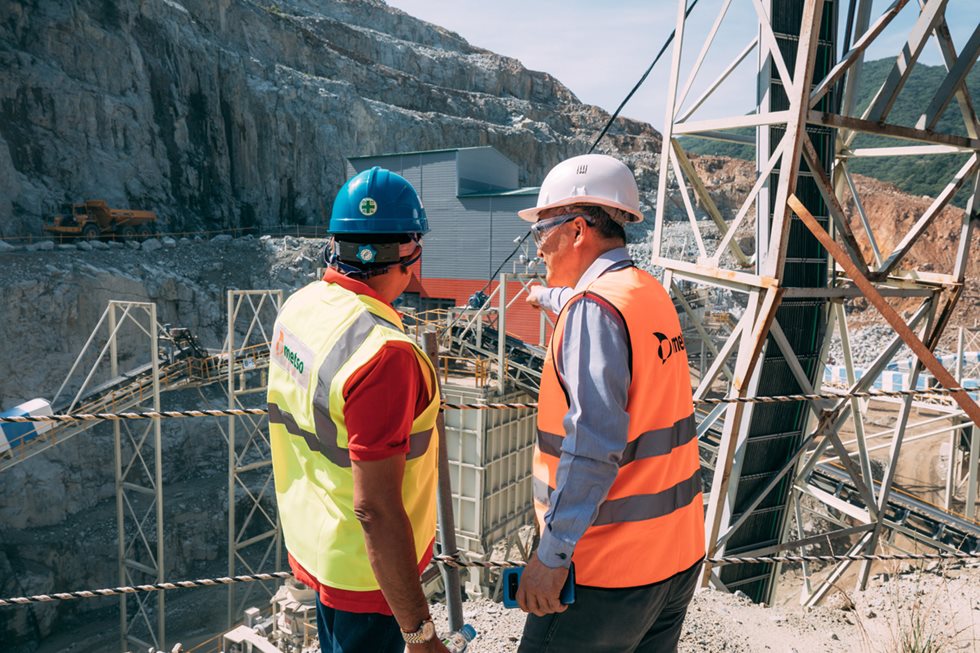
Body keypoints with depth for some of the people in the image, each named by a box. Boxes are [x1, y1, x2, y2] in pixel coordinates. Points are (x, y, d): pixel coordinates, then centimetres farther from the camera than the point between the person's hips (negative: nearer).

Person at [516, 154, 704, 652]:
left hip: (611, 573, -9)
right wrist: (549, 297, 51)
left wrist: (551, 554, -21)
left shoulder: (594, 307, -19)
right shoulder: (652, 294, 8)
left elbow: (593, 447, -26)